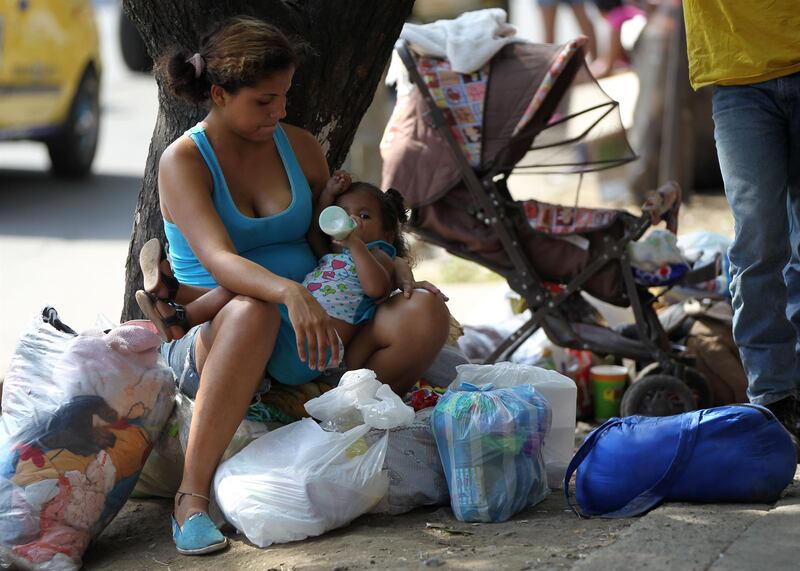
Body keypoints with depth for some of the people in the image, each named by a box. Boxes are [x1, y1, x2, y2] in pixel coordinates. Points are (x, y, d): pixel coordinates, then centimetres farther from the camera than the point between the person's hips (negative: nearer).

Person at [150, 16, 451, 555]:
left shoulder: (300, 147, 9)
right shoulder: (183, 162, -8)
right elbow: (217, 259, -24)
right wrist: (289, 292, -42)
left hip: (304, 343, 5)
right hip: (213, 344, -5)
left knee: (426, 314, -18)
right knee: (253, 312, -42)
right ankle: (193, 495, -38)